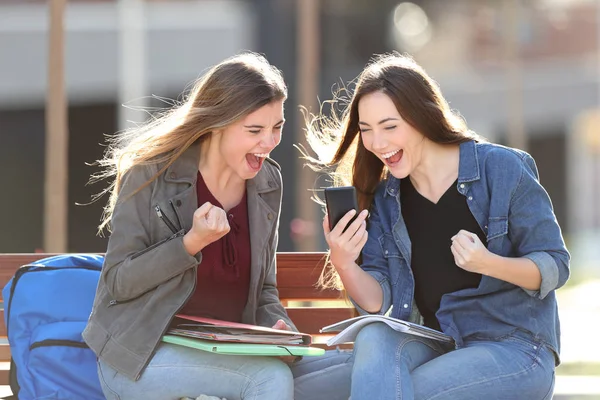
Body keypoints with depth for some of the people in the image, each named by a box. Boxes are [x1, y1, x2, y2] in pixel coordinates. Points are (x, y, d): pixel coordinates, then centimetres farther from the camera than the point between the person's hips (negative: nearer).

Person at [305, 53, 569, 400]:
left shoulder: (502, 169, -6)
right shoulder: (383, 198, 8)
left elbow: (555, 267, -6)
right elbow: (377, 300, 1)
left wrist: (488, 264, -25)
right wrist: (343, 264, -21)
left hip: (514, 349, -5)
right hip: (434, 346, 5)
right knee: (373, 338, -30)